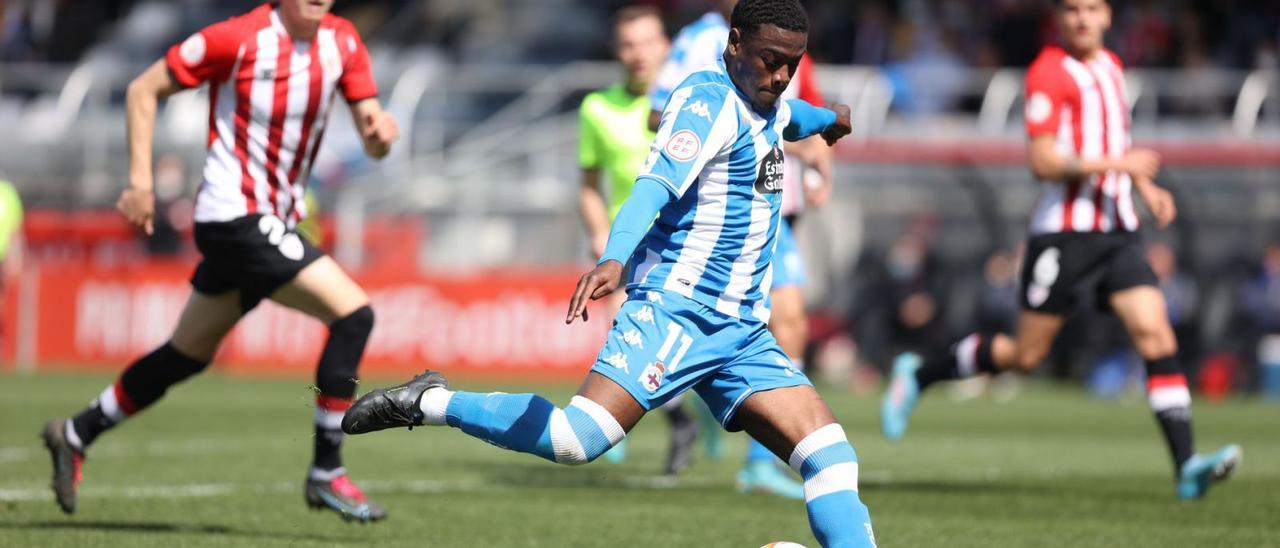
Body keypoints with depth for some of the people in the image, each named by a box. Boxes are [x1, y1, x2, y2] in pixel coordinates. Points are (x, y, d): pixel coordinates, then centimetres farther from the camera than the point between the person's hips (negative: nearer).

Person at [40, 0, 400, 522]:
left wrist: (379, 131, -21)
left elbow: (372, 141, 3)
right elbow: (143, 90, -5)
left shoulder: (342, 42, 3)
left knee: (189, 353, 18)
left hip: (274, 220, 8)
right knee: (353, 313, -18)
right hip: (236, 217, -8)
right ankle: (326, 473, -10)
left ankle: (75, 434, 34)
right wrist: (139, 179, -10)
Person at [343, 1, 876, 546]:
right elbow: (655, 185, -26)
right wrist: (614, 260, -42)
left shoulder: (768, 106, 17)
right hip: (675, 310, -9)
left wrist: (829, 119, 65)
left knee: (828, 450, -6)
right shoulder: (707, 99, -11)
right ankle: (427, 402, -6)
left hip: (740, 331, 9)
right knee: (576, 438, -23)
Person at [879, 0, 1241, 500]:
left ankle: (1186, 466, -15)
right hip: (1063, 230, -6)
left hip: (1118, 230, 6)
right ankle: (918, 374, 24)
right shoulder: (1049, 72, -10)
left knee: (1156, 336, -10)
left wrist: (1146, 187, 15)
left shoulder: (1110, 66, 15)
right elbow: (1042, 161, -17)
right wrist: (1118, 163, -24)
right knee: (1025, 353, 2)